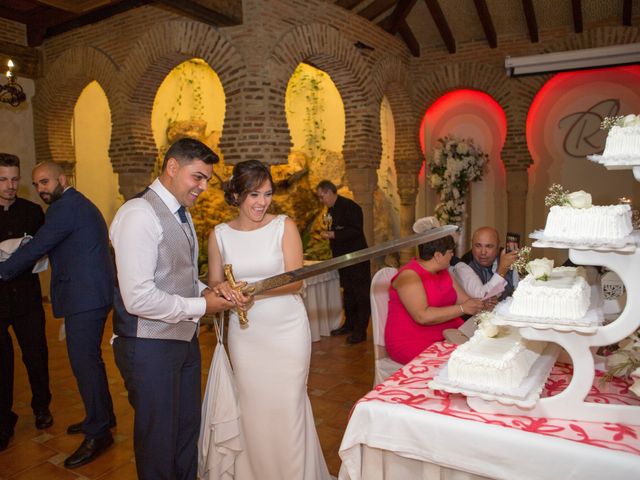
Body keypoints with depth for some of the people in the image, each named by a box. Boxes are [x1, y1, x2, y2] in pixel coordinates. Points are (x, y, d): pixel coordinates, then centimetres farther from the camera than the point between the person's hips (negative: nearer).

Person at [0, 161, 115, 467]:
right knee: (89, 357, 18)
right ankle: (102, 416, 31)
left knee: (83, 360, -6)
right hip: (91, 294, 11)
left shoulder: (65, 207, -13)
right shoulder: (80, 204, 20)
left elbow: (35, 248, -13)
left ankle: (97, 433, 3)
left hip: (84, 297, -11)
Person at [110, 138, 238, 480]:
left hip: (184, 338, 9)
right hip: (150, 346, -9)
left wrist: (205, 290, -2)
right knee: (158, 438, 10)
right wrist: (201, 306, -17)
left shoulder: (181, 214, 10)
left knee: (188, 427, 22)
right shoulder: (139, 214, -20)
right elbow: (138, 298, -26)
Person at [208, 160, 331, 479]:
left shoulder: (284, 226, -6)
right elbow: (214, 283, 7)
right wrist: (222, 289, -17)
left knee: (287, 405, 6)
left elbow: (295, 282, -11)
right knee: (253, 407, 14)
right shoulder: (220, 235, 0)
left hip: (287, 330, -2)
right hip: (244, 333, 2)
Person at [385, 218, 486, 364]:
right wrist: (462, 309, -21)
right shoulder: (409, 276, -15)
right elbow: (423, 316, -24)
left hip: (448, 335, 8)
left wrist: (483, 304, -5)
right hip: (411, 343, -8)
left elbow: (464, 299, 13)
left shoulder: (443, 272, 13)